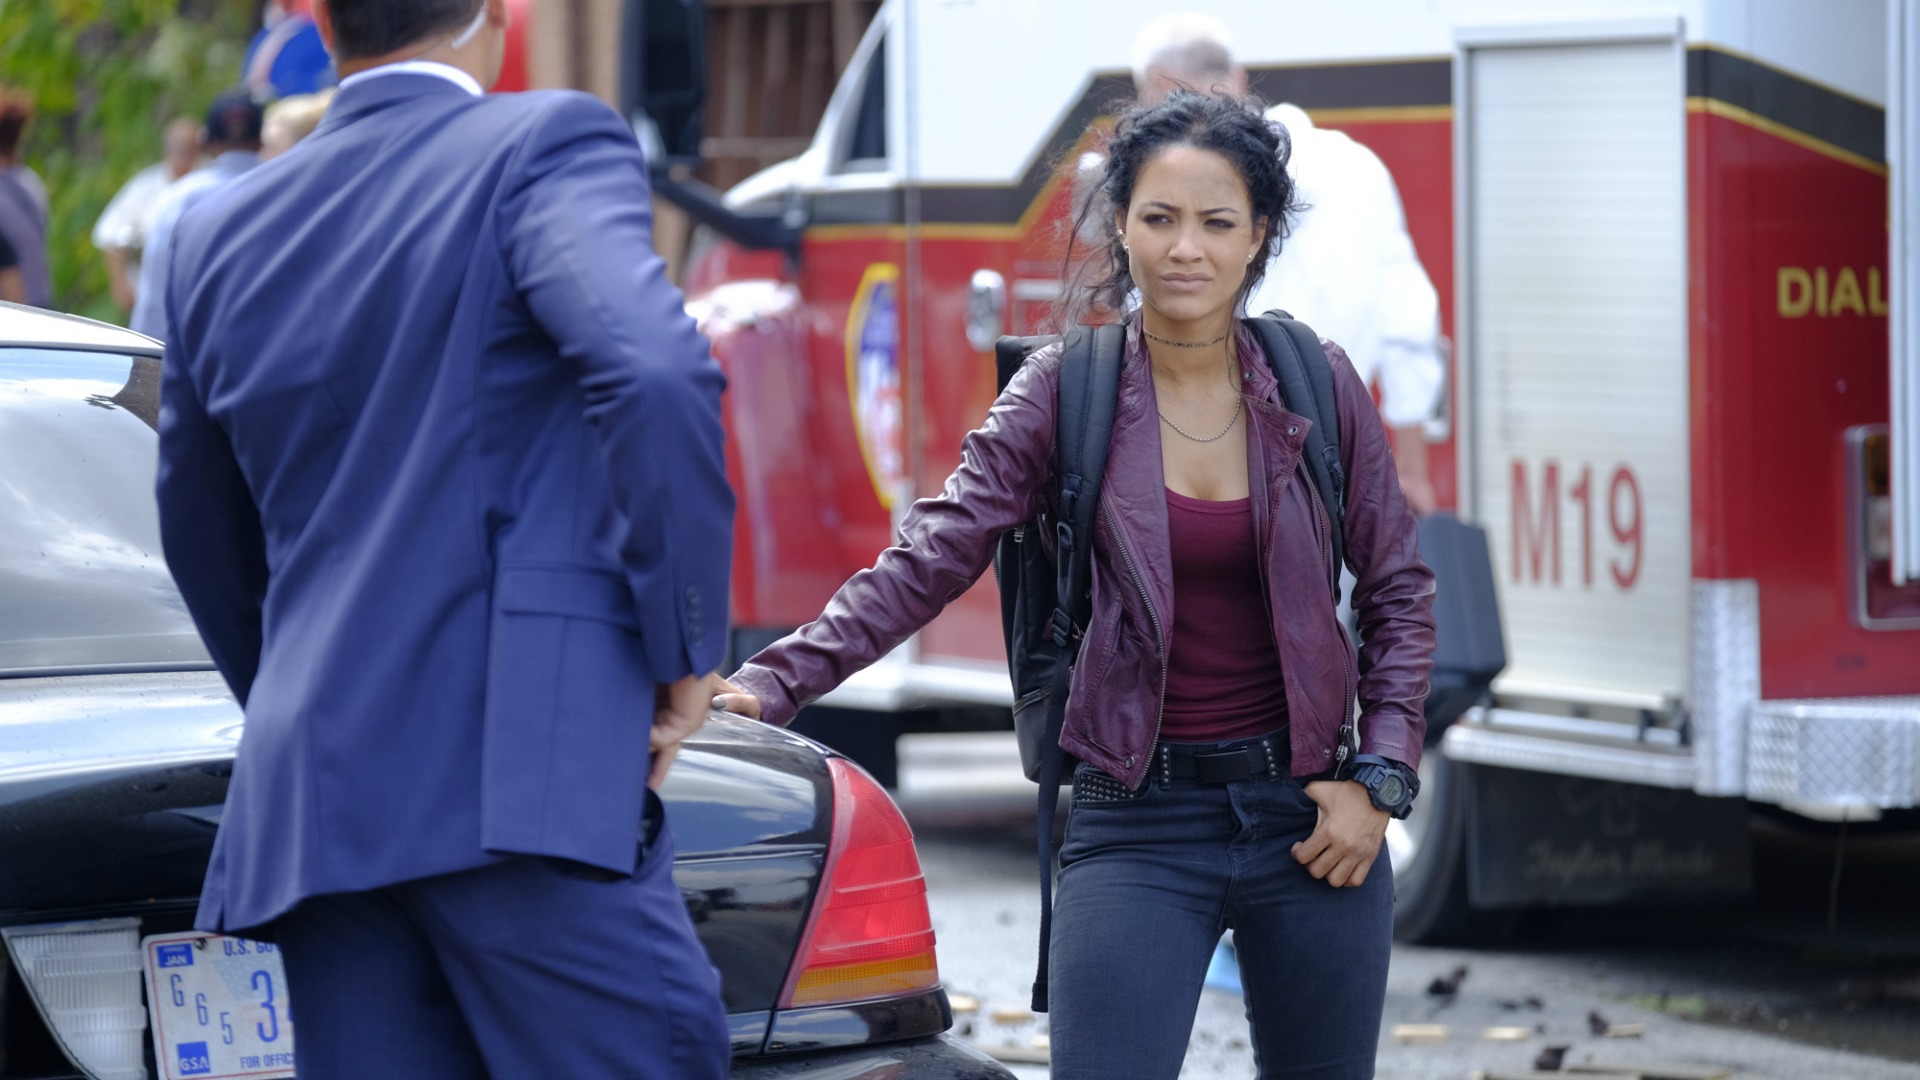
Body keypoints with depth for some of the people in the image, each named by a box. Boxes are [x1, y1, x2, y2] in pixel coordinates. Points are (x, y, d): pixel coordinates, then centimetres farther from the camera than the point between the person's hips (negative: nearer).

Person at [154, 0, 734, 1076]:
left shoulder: (224, 233, 18)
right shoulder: (548, 145, -1)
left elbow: (204, 544, 28)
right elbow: (657, 371, -19)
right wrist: (688, 640, -8)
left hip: (311, 799, 6)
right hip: (521, 781, -6)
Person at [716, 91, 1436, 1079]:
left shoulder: (1318, 386, 2)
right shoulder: (1065, 393, -2)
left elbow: (1397, 591, 10)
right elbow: (929, 558, -8)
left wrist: (1378, 777, 1)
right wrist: (776, 681, -19)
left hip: (1304, 813, 2)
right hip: (1137, 822, -2)